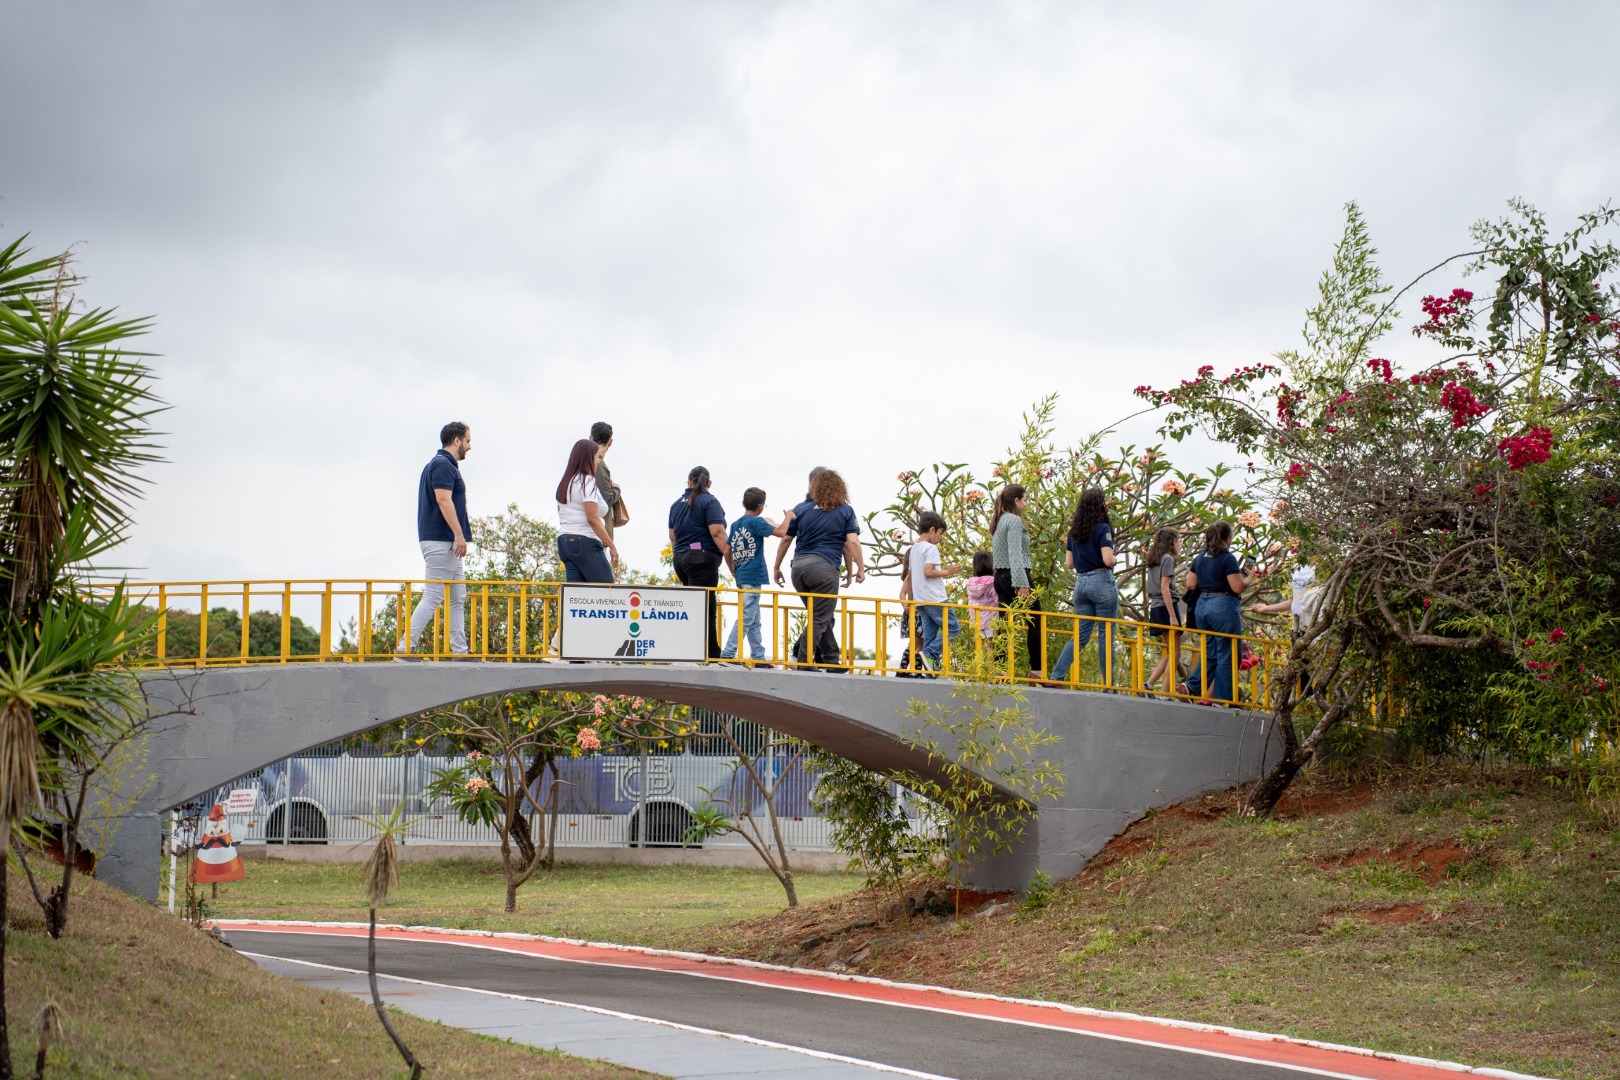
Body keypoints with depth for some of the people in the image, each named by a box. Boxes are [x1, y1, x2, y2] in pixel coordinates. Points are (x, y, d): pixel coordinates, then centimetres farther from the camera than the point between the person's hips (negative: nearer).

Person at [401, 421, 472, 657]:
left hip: (447, 543, 11)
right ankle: (406, 647, -12)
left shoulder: (445, 464, 20)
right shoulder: (443, 465, -11)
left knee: (457, 599, 9)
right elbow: (443, 500, -21)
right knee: (433, 597, -11)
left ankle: (460, 651, 9)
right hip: (441, 541, -11)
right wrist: (459, 534, -23)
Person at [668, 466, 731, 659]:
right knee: (700, 607, -9)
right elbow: (717, 533, -15)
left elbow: (673, 537, 21)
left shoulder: (677, 504, 17)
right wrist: (731, 560, -15)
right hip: (703, 557, -7)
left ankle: (713, 654, 15)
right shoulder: (709, 502, -5)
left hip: (681, 558, 7)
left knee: (708, 608, 15)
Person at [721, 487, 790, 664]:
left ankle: (759, 656, 14)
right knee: (745, 618, -8)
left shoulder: (735, 524, 12)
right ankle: (728, 653, -13)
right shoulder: (757, 522, -9)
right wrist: (788, 516, 0)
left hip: (741, 577, 8)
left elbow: (728, 551, 14)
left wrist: (733, 571, 24)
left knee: (754, 619, 13)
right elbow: (780, 532, -17)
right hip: (753, 577, -8)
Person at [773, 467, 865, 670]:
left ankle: (831, 661, 16)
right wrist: (860, 569, 1)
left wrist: (777, 568, 21)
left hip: (799, 567, 4)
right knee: (820, 619, 0)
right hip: (824, 567, -4)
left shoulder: (801, 509, 11)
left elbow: (786, 539, 13)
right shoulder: (845, 511, 5)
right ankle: (802, 660, -7)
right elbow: (852, 542, -5)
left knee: (822, 616, 15)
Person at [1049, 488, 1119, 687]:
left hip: (1081, 583, 6)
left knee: (1081, 634, 9)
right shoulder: (1102, 529, -10)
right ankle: (1108, 685, 3)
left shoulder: (1074, 531, 10)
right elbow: (1108, 559, -18)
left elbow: (1069, 563, 12)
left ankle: (1056, 676, -2)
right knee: (1106, 636, 0)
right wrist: (1114, 558, 3)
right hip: (1102, 582, -6)